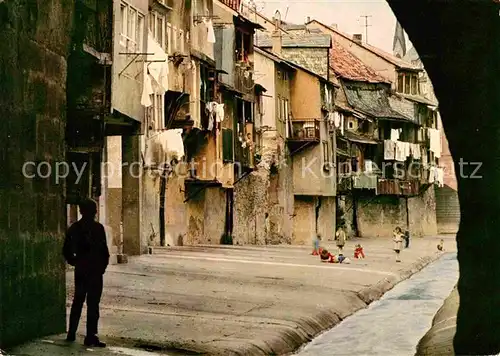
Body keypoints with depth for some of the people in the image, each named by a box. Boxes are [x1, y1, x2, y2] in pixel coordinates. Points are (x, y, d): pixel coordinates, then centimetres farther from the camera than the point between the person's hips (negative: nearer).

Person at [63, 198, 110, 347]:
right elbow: (104, 250, -14)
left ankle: (71, 334, 21)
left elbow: (66, 250, 9)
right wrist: (104, 265, 1)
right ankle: (91, 337, -4)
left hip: (80, 270, 6)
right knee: (93, 303, -3)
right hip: (95, 270, -6)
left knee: (77, 301, 16)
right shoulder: (97, 228, -13)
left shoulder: (74, 228, 5)